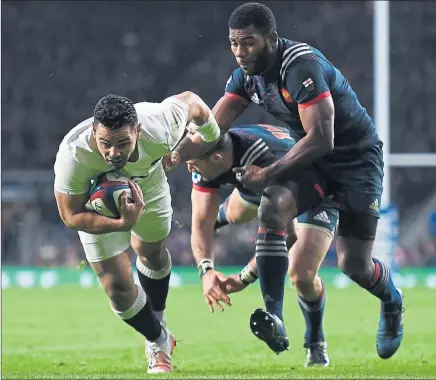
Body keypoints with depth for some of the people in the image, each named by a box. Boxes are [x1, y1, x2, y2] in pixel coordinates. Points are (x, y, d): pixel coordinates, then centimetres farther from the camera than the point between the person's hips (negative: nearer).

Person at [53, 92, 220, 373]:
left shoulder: (160, 130, -42)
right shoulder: (73, 156, -46)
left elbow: (190, 101, -19)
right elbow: (71, 215, -31)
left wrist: (213, 138, 1)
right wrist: (122, 224, -48)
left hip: (147, 184, 2)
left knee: (153, 253, 25)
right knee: (118, 287, -4)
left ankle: (158, 324, 54)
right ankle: (159, 341, 25)